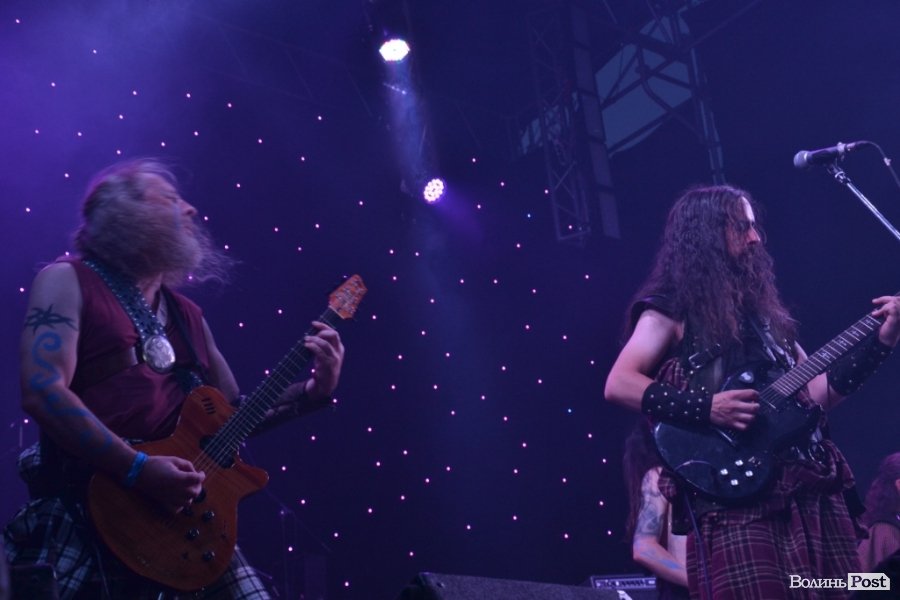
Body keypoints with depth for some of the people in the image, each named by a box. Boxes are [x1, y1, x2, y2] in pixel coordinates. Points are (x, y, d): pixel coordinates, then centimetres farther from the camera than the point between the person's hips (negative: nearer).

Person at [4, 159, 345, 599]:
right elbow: (42, 392, -13)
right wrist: (138, 470, -20)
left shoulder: (187, 315, 18)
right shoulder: (69, 281, 1)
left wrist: (314, 392, 6)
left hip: (181, 512, 5)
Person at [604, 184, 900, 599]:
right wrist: (706, 408, -20)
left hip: (810, 489, 7)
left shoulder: (762, 308, 20)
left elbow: (819, 392, 18)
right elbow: (618, 385, -12)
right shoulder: (672, 311, 0)